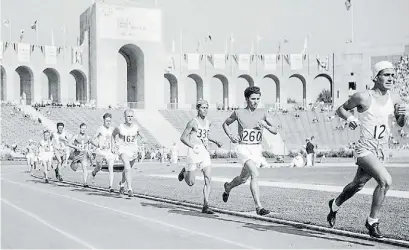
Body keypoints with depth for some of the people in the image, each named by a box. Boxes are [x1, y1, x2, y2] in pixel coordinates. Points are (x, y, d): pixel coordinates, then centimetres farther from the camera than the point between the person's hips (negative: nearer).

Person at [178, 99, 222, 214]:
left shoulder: (208, 122, 11)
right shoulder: (193, 122, -8)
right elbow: (183, 137, -6)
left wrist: (215, 141, 16)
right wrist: (194, 146, -16)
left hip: (205, 153, 5)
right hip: (194, 153, -5)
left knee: (208, 180, -7)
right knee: (191, 183, 2)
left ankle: (205, 206, -4)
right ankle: (185, 171, 35)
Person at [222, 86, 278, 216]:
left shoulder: (262, 114, 3)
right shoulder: (238, 113, -2)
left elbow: (275, 131, 6)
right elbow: (225, 124, 14)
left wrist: (265, 125, -14)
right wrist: (230, 136, -3)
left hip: (257, 149, 4)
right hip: (243, 148, -4)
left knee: (243, 179, 17)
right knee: (255, 174, -26)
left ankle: (228, 187, 50)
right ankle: (258, 206, -25)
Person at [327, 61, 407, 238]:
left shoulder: (394, 99, 5)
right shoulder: (363, 97, -11)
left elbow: (400, 124, 15)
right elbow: (341, 109, 3)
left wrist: (401, 115, -6)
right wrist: (349, 117, -17)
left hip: (381, 150, 7)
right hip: (365, 148, -7)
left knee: (358, 185, 20)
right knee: (386, 180, -25)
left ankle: (335, 205, 47)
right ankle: (372, 221, -8)